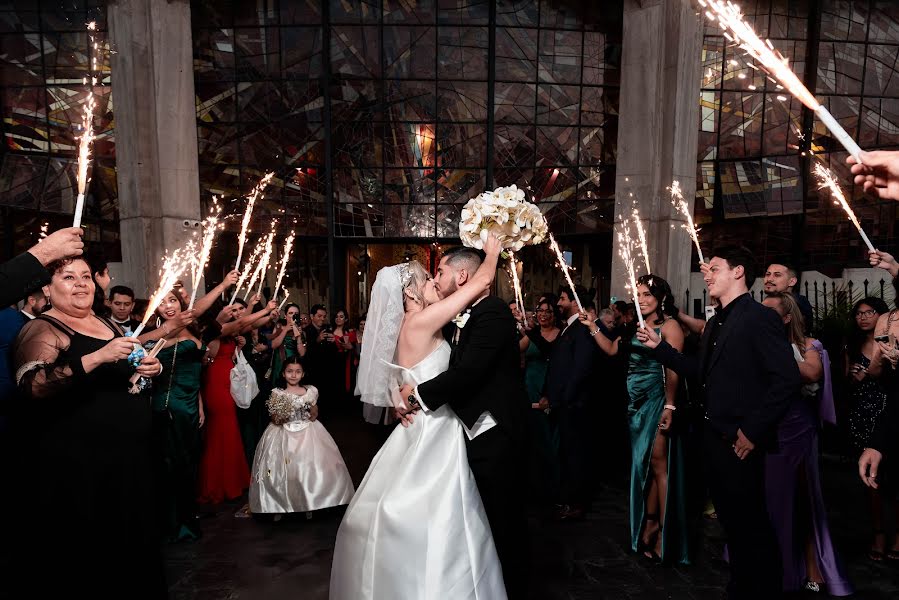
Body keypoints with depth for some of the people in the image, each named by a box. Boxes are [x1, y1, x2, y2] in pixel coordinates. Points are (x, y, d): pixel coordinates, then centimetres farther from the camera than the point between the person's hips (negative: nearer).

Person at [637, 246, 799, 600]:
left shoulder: (760, 318, -14)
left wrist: (753, 431, -20)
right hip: (714, 438, 9)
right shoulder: (715, 324, 14)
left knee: (751, 525, 6)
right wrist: (659, 347, 7)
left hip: (740, 443, -9)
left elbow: (787, 379, -21)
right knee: (730, 521, 20)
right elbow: (699, 372, 14)